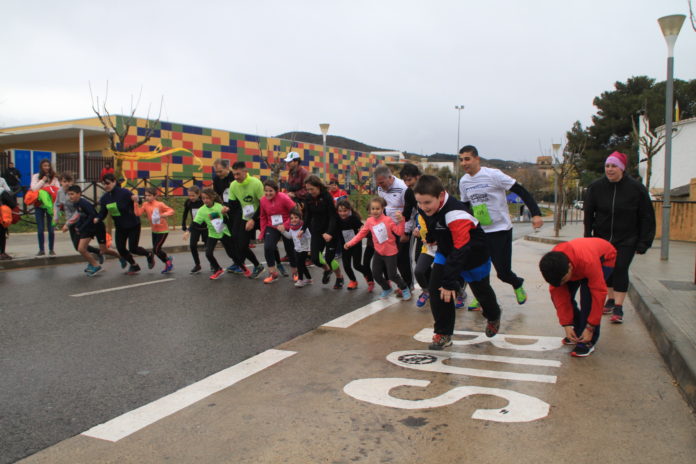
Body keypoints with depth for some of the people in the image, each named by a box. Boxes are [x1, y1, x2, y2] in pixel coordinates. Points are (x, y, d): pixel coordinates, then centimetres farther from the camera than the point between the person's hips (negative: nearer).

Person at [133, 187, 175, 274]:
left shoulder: (160, 204, -14)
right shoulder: (145, 204, 0)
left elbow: (171, 211, -15)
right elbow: (138, 213, -12)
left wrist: (163, 215, -32)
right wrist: (136, 202, -18)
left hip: (163, 230, -7)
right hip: (154, 230, 7)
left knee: (156, 249, -8)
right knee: (156, 250, 13)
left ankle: (168, 261, 13)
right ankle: (168, 260, 33)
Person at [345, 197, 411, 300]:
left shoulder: (388, 220, -16)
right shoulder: (369, 221, -3)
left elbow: (399, 233, -18)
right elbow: (361, 233, 2)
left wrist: (401, 221, -33)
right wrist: (350, 243, -5)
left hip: (390, 252, -5)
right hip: (378, 252, 5)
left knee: (392, 275, -3)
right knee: (376, 274, 9)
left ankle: (404, 288, 26)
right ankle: (387, 289, 36)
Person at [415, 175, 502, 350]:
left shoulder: (455, 215, -41)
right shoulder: (425, 207, -18)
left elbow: (460, 251, -41)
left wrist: (450, 282, -40)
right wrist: (430, 237, 27)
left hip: (474, 254, -5)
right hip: (446, 251, 6)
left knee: (481, 289, 19)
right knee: (436, 287, -11)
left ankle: (493, 318, 51)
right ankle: (443, 333, 0)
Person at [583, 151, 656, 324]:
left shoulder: (636, 188, -10)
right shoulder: (596, 187, -5)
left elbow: (646, 218, -6)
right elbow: (588, 214, 1)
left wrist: (643, 243, -9)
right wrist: (588, 237, -2)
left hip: (627, 240, -3)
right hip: (602, 238, 3)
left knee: (620, 270, -8)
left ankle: (618, 307, -3)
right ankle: (611, 299, 26)